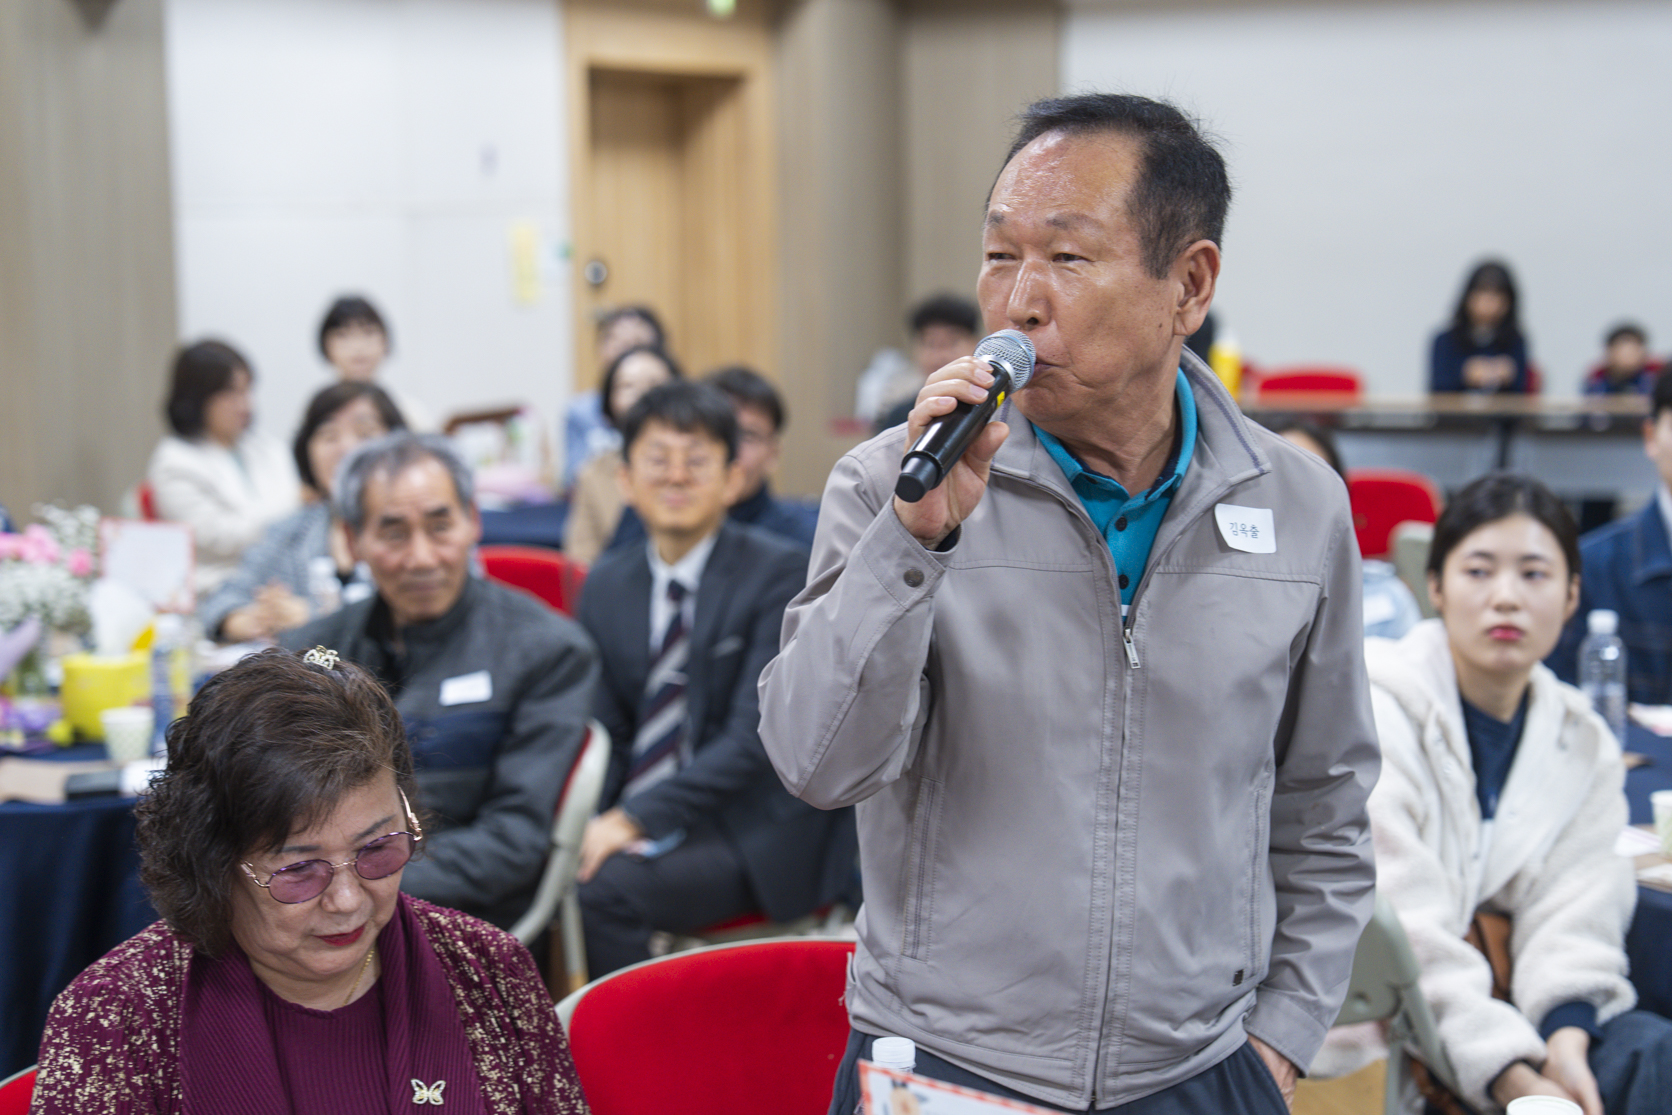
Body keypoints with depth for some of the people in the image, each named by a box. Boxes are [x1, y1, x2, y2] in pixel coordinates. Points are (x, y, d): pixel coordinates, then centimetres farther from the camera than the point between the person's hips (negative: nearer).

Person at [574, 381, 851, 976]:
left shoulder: (780, 574, -8)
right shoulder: (606, 585, 10)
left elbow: (754, 735, -15)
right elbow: (607, 735, 9)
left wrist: (636, 819, -23)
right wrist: (587, 820, -12)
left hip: (755, 833, -5)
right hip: (637, 816, 5)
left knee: (605, 887, -29)